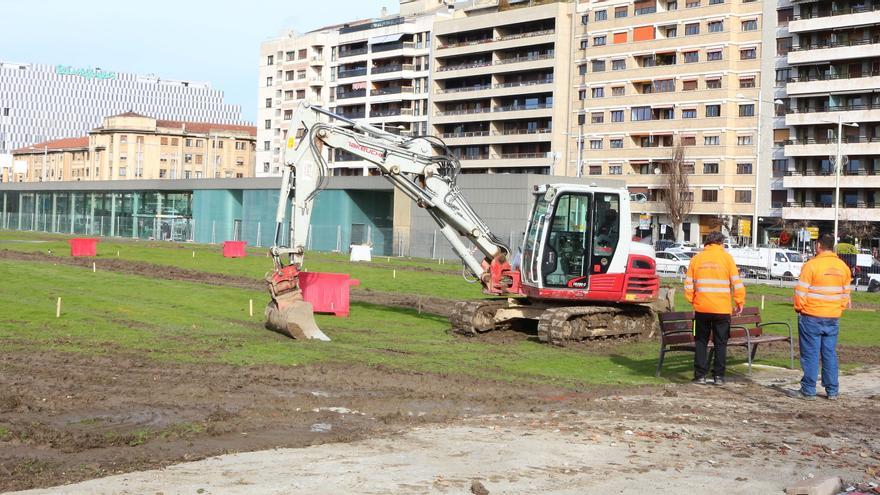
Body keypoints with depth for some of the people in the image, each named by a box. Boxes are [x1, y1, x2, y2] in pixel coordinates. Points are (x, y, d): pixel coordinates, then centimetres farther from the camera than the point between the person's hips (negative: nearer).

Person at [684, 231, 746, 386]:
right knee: (720, 343, 8)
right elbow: (737, 283, -4)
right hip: (722, 309, -1)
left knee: (701, 342, 10)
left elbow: (689, 285, 3)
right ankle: (719, 376, 7)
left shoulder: (696, 258, 5)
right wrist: (740, 303, 4)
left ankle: (700, 375, 7)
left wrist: (692, 301, 15)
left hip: (701, 308, 1)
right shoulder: (726, 257, -1)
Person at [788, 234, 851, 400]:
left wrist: (799, 308, 4)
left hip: (811, 317, -5)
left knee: (810, 355, 1)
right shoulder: (843, 266, 5)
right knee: (830, 354, 11)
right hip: (833, 318, 5)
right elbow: (846, 294, 9)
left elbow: (801, 292, -12)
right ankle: (832, 391, 14)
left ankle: (808, 391, 4)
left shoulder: (811, 265, -13)